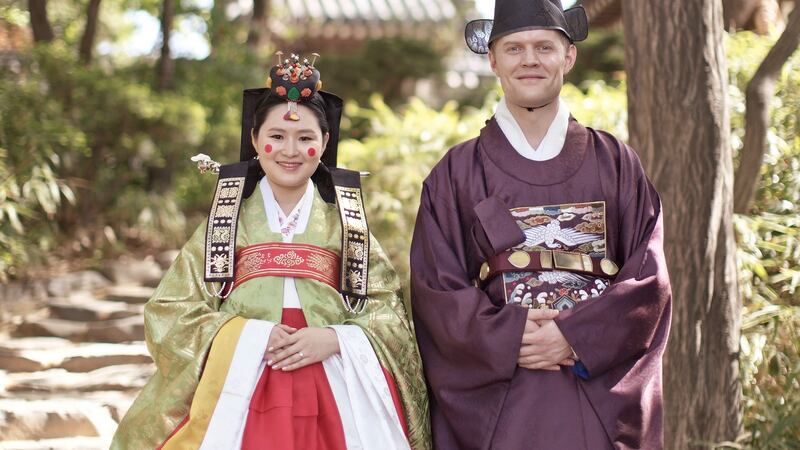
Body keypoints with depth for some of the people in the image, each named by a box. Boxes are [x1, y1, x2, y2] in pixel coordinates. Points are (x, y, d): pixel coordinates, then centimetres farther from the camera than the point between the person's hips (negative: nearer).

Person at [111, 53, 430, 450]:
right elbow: (170, 312, 1)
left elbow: (388, 316, 5)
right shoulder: (226, 219, 9)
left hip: (333, 394, 1)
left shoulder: (346, 221, 11)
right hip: (238, 390, -1)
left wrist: (334, 339, -14)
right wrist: (246, 337, -13)